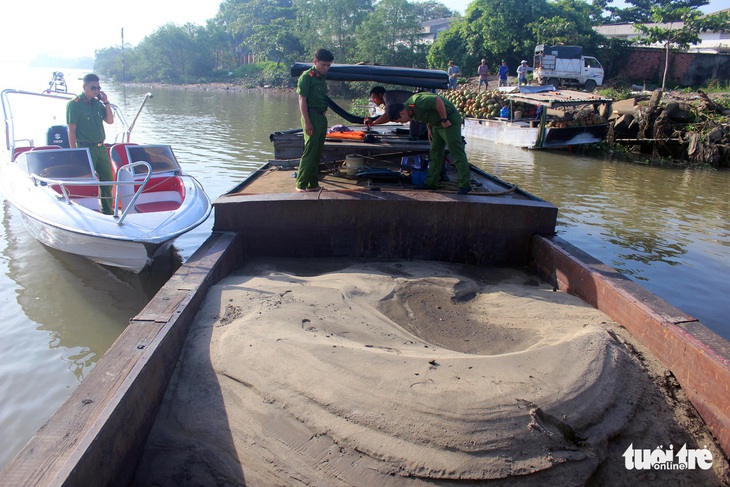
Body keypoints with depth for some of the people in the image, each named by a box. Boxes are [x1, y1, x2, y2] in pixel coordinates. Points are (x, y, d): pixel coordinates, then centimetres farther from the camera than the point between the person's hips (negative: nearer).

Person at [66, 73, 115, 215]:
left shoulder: (98, 103, 11)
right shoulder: (74, 104, -7)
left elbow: (110, 121, 11)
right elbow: (71, 129, -9)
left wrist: (106, 103, 0)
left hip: (101, 148, 6)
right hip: (85, 148, -6)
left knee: (108, 179, 10)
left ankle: (108, 211, 21)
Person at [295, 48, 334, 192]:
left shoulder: (322, 78, 17)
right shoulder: (307, 76, -8)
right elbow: (302, 100, -13)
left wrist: (323, 120, 17)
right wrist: (307, 122, -19)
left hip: (322, 117, 8)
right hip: (311, 116, -8)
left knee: (318, 153, 10)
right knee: (309, 152, -9)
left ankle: (313, 184, 16)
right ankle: (301, 184, -3)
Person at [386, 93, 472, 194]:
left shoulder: (416, 102, -25)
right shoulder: (410, 110, 6)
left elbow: (438, 100, -29)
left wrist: (444, 120, -21)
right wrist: (430, 128, 11)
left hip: (449, 120, -10)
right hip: (437, 124, 10)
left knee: (456, 152, -12)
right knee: (435, 153, 10)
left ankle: (465, 185, -12)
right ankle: (431, 182, 15)